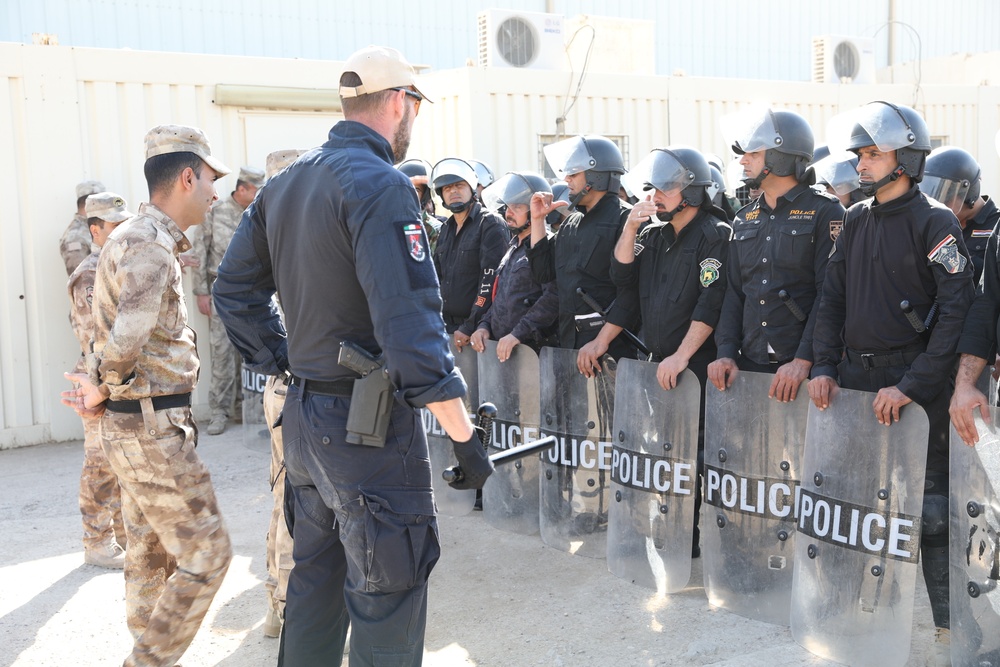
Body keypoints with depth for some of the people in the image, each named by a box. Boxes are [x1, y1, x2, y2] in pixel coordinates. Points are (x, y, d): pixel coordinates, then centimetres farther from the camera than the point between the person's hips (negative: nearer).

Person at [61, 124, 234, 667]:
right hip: (153, 425, -10)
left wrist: (106, 390, 2)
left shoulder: (140, 237, 13)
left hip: (137, 425, 10)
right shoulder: (149, 244, -19)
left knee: (150, 555, 18)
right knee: (206, 555, -1)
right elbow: (125, 339, -33)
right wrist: (104, 389, -14)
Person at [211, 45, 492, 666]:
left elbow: (234, 290, 14)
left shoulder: (284, 184, 9)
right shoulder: (380, 184, -18)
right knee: (387, 600, 3)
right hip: (371, 428, -9)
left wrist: (287, 363, 16)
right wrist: (465, 437, -20)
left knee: (316, 579, 22)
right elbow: (409, 324, -25)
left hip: (304, 417, 9)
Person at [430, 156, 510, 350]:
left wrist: (470, 327, -18)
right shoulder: (446, 229, 17)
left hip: (477, 327, -7)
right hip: (448, 325, 7)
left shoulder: (491, 224, -7)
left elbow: (491, 280, -16)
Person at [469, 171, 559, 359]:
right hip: (500, 346, 8)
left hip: (529, 348, -8)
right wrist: (484, 326, 10)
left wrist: (518, 333, -24)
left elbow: (553, 297, -21)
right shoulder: (514, 246, 20)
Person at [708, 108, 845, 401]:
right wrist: (726, 352, 0)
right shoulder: (745, 219, 14)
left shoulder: (824, 212, -5)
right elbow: (734, 292, 12)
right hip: (748, 364, 5)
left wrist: (803, 360, -19)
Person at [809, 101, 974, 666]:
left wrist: (912, 385, -19)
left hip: (915, 381, -6)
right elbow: (833, 298, 13)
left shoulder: (935, 223, -8)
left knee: (930, 507, 0)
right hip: (856, 376, 6)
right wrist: (826, 366, 1)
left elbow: (958, 311, -14)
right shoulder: (856, 221, 11)